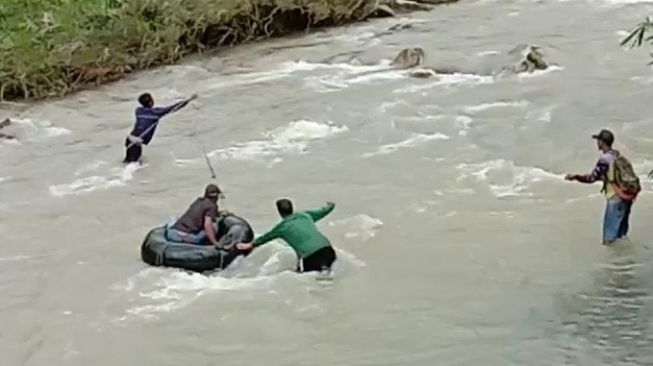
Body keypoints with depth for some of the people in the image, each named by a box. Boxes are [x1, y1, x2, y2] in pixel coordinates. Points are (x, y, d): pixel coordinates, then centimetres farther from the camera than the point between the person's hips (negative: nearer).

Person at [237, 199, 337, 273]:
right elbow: (321, 211, 38)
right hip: (327, 248, 5)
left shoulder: (282, 227, 13)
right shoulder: (305, 215, 21)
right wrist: (330, 206, 62)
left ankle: (322, 270, -12)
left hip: (310, 256, -5)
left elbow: (265, 238, 29)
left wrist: (249, 245, 47)